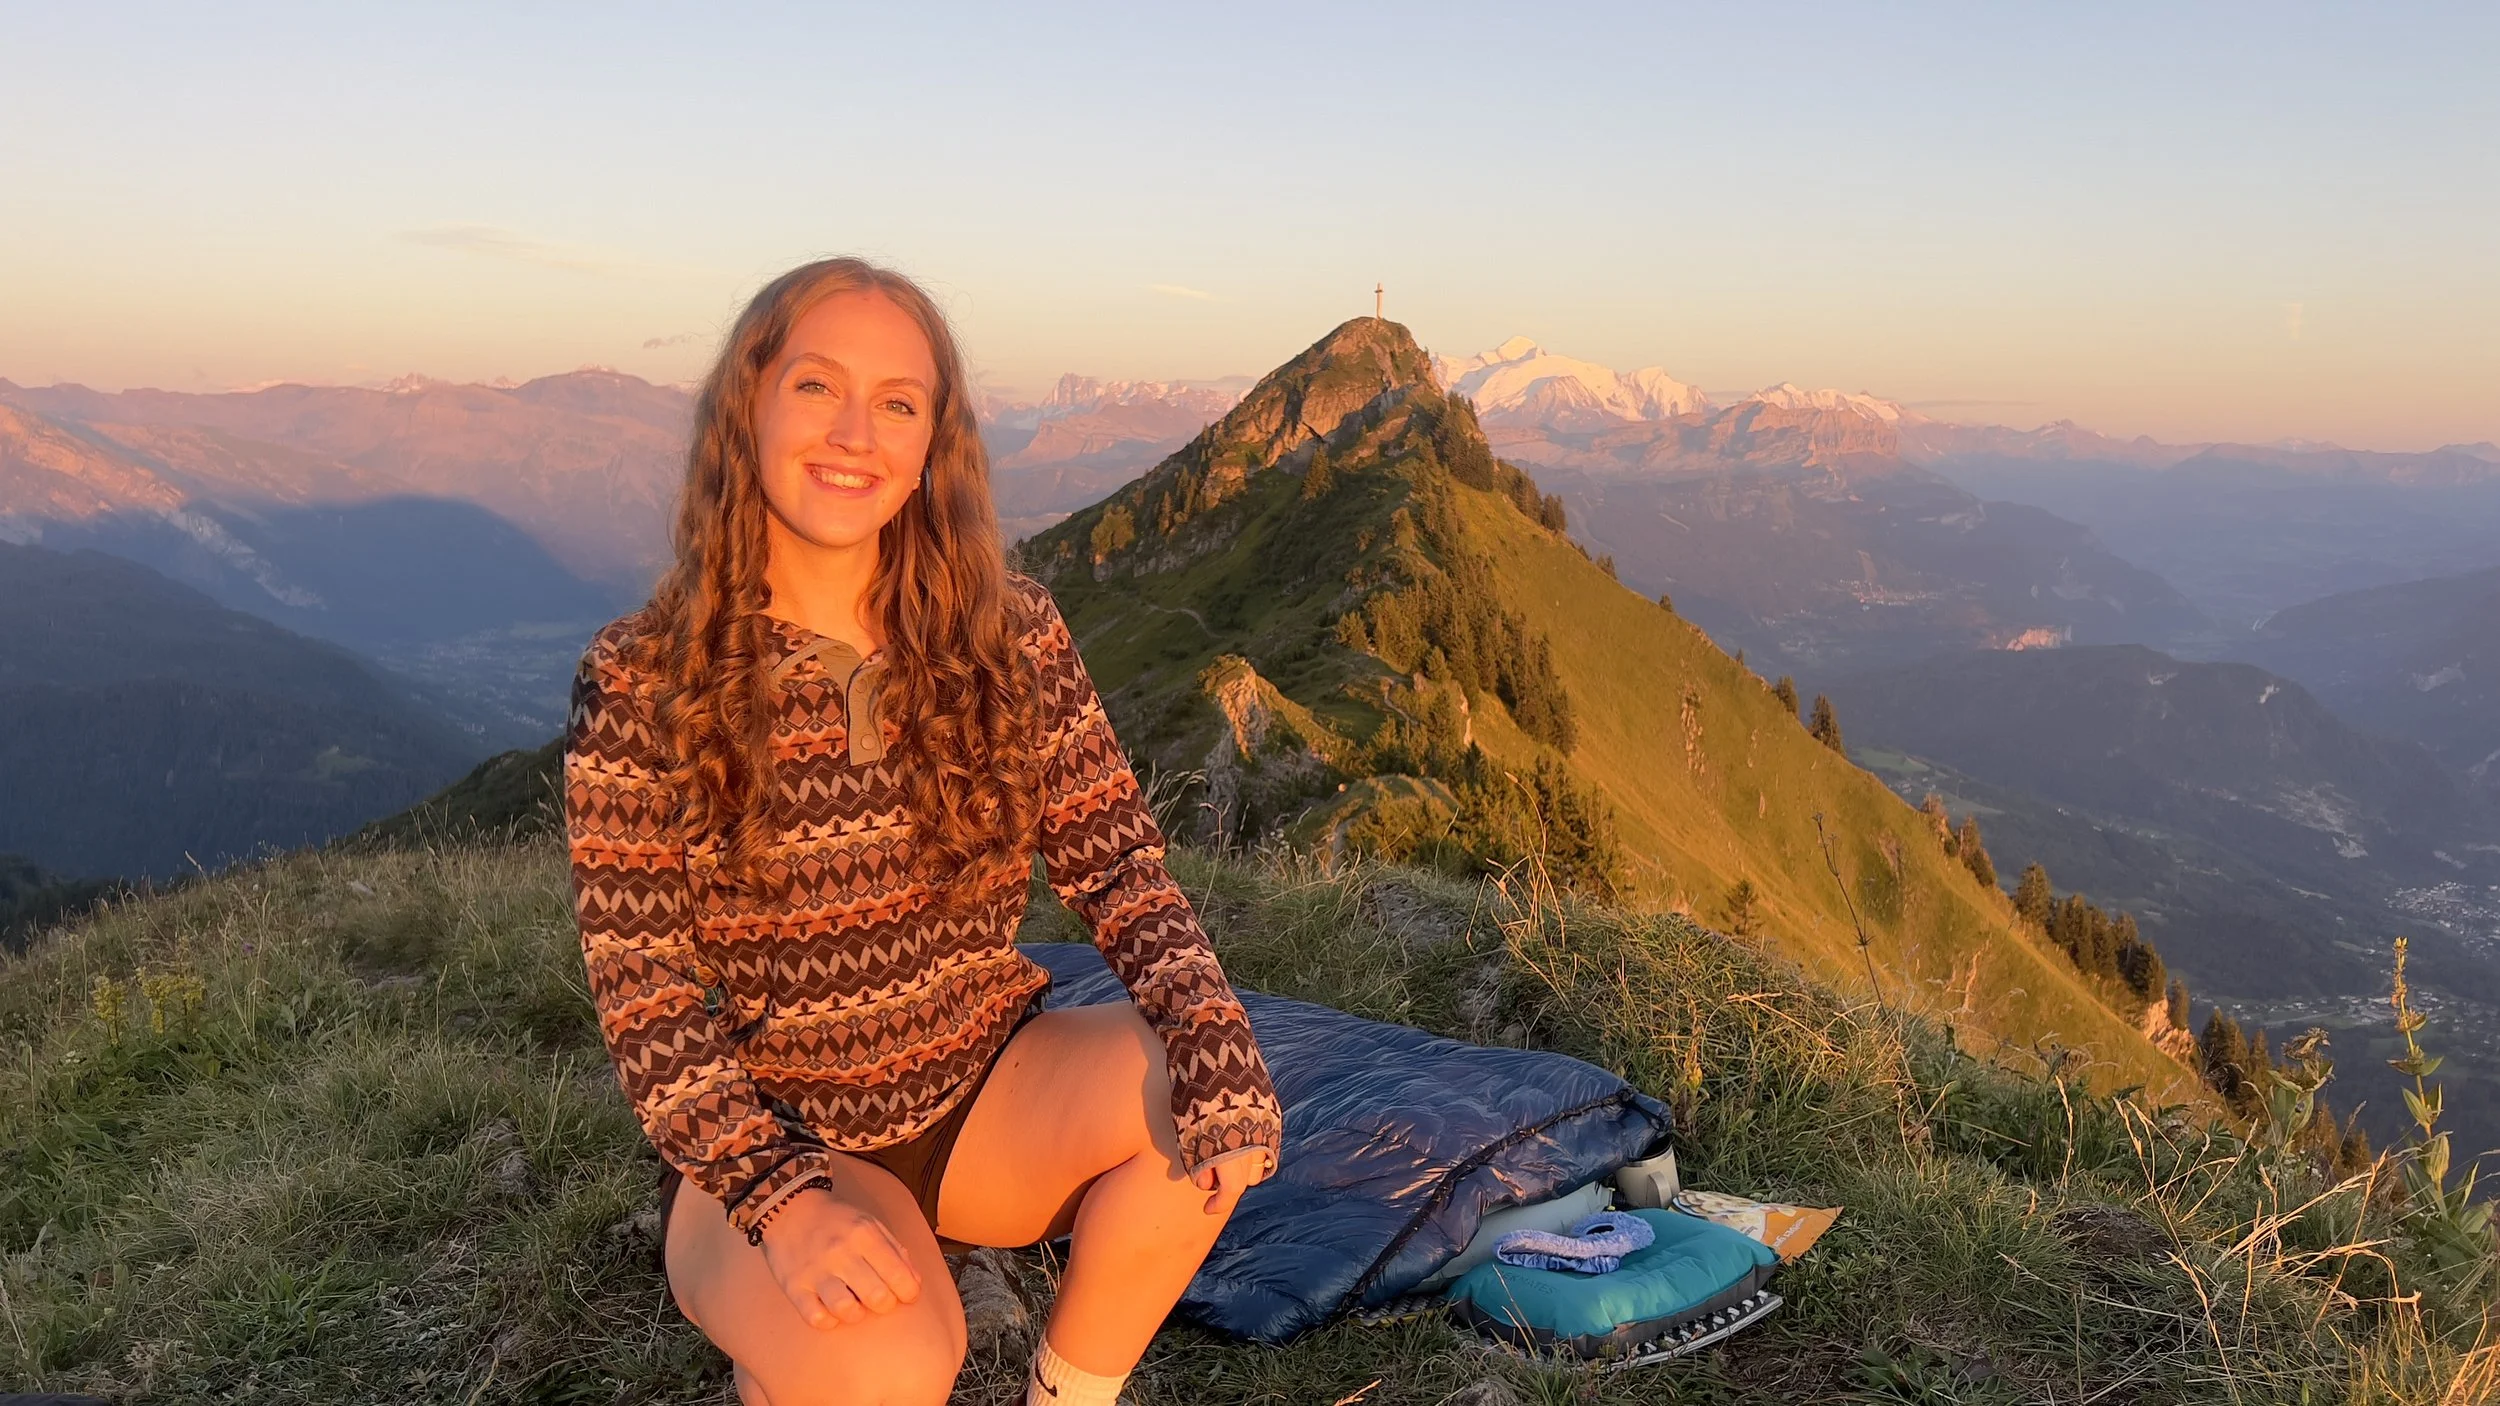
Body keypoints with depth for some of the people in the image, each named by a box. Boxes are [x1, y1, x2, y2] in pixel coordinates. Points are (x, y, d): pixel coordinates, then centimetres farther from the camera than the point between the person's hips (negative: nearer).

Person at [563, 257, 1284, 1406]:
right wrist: (785, 1199, -26)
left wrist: (1208, 1030, -24)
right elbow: (641, 989, -12)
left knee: (1212, 1110, -24)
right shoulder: (639, 684, -11)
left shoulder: (1011, 634, -3)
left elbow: (1113, 860, -4)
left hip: (990, 1090, 3)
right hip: (771, 1135, -3)